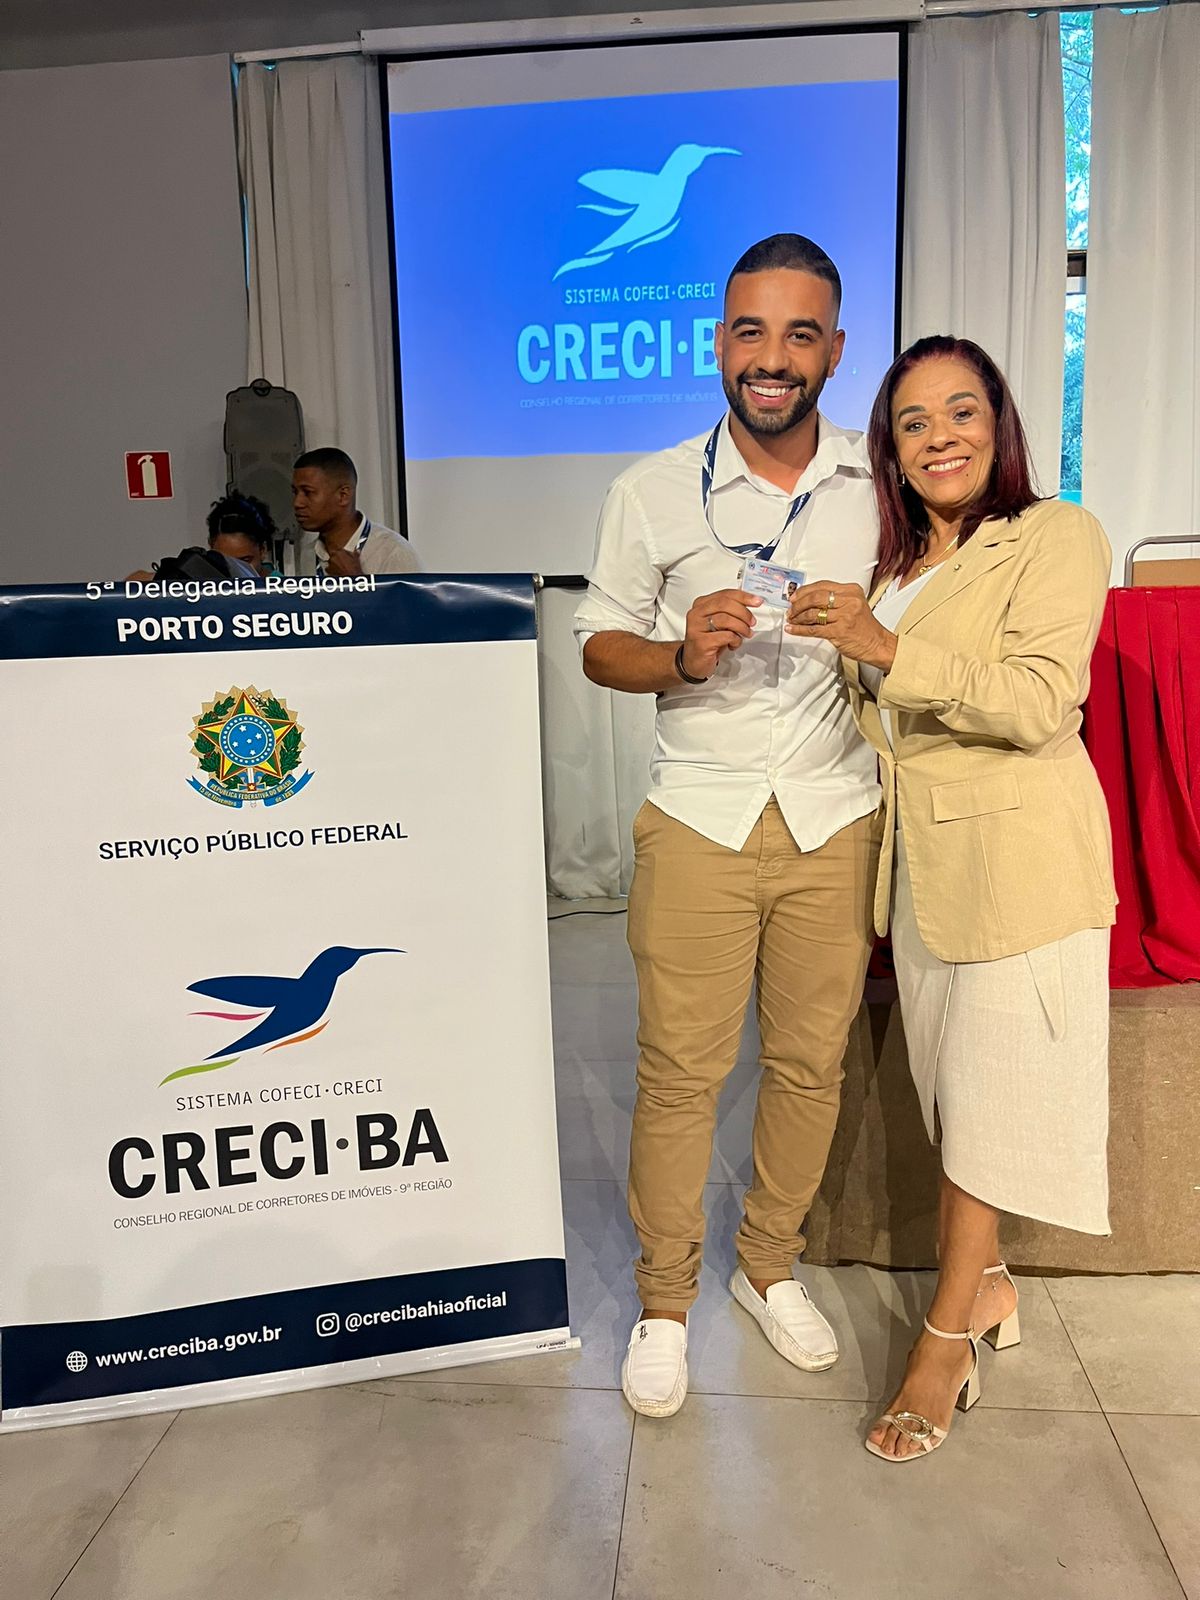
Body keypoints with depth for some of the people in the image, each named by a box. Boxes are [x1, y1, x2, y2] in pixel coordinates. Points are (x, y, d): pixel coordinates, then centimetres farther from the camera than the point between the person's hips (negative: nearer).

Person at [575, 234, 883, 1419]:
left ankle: (770, 1265, 34)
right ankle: (664, 1299, 24)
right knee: (678, 1070, 3)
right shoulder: (652, 493, 0)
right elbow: (600, 644, 3)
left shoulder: (881, 487, 4)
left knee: (810, 1061, 11)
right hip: (700, 819, -1)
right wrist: (682, 657, -16)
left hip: (835, 818, 2)